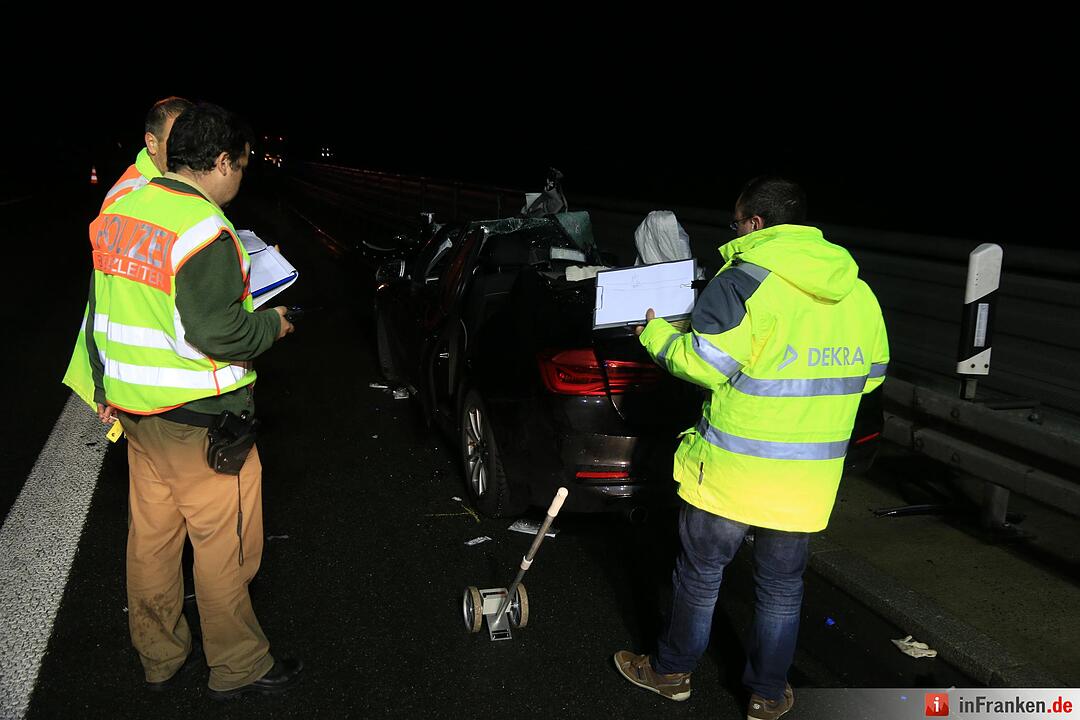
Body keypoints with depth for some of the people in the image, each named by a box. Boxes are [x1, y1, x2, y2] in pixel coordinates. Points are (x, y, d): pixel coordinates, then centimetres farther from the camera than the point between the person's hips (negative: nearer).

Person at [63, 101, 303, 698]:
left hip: (133, 407, 8)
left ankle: (158, 657, 35)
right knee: (223, 546, 6)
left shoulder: (118, 210, 7)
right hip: (198, 418, -8)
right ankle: (237, 668, 21)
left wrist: (105, 387, 23)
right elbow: (215, 333, -25)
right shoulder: (203, 228, -20)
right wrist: (272, 326, -7)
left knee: (150, 537, 18)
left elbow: (101, 310, 14)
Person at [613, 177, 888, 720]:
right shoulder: (857, 293, 4)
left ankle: (672, 671, 32)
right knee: (781, 588, 19)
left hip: (732, 473, -5)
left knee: (700, 575, 14)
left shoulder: (744, 283, -16)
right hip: (809, 481, 5)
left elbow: (702, 365, -17)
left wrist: (655, 334, 0)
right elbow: (870, 373, 12)